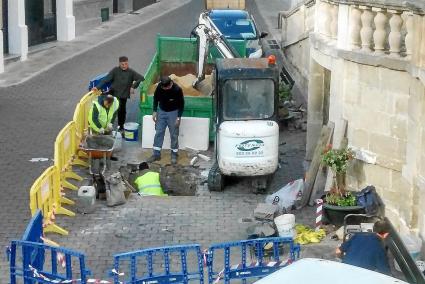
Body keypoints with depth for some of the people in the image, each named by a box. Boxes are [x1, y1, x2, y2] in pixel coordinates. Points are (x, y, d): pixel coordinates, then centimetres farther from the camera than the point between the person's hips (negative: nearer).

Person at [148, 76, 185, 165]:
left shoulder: (177, 90, -26)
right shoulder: (159, 86, -18)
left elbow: (181, 104, -13)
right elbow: (156, 98, 1)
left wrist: (179, 117, -15)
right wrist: (155, 111, -1)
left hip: (173, 112, -3)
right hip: (161, 111, 3)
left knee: (174, 135, 0)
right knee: (158, 133, 3)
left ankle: (174, 155, 11)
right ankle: (156, 154, 10)